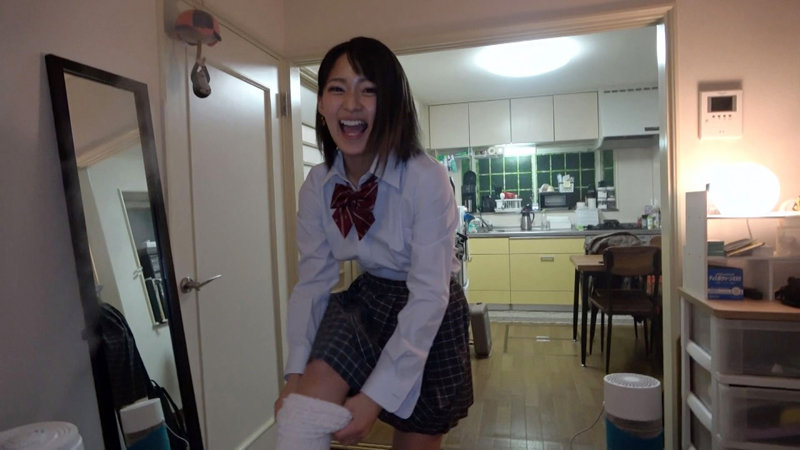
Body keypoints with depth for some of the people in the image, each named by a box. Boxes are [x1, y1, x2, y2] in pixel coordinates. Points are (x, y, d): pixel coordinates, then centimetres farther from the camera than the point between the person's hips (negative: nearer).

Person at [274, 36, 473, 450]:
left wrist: (376, 396, -29)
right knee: (307, 404, -23)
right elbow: (313, 281, -7)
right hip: (367, 300, 3)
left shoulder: (427, 179, -26)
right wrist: (296, 374, -16)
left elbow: (428, 296, -27)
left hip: (430, 318, -2)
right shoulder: (317, 186, -10)